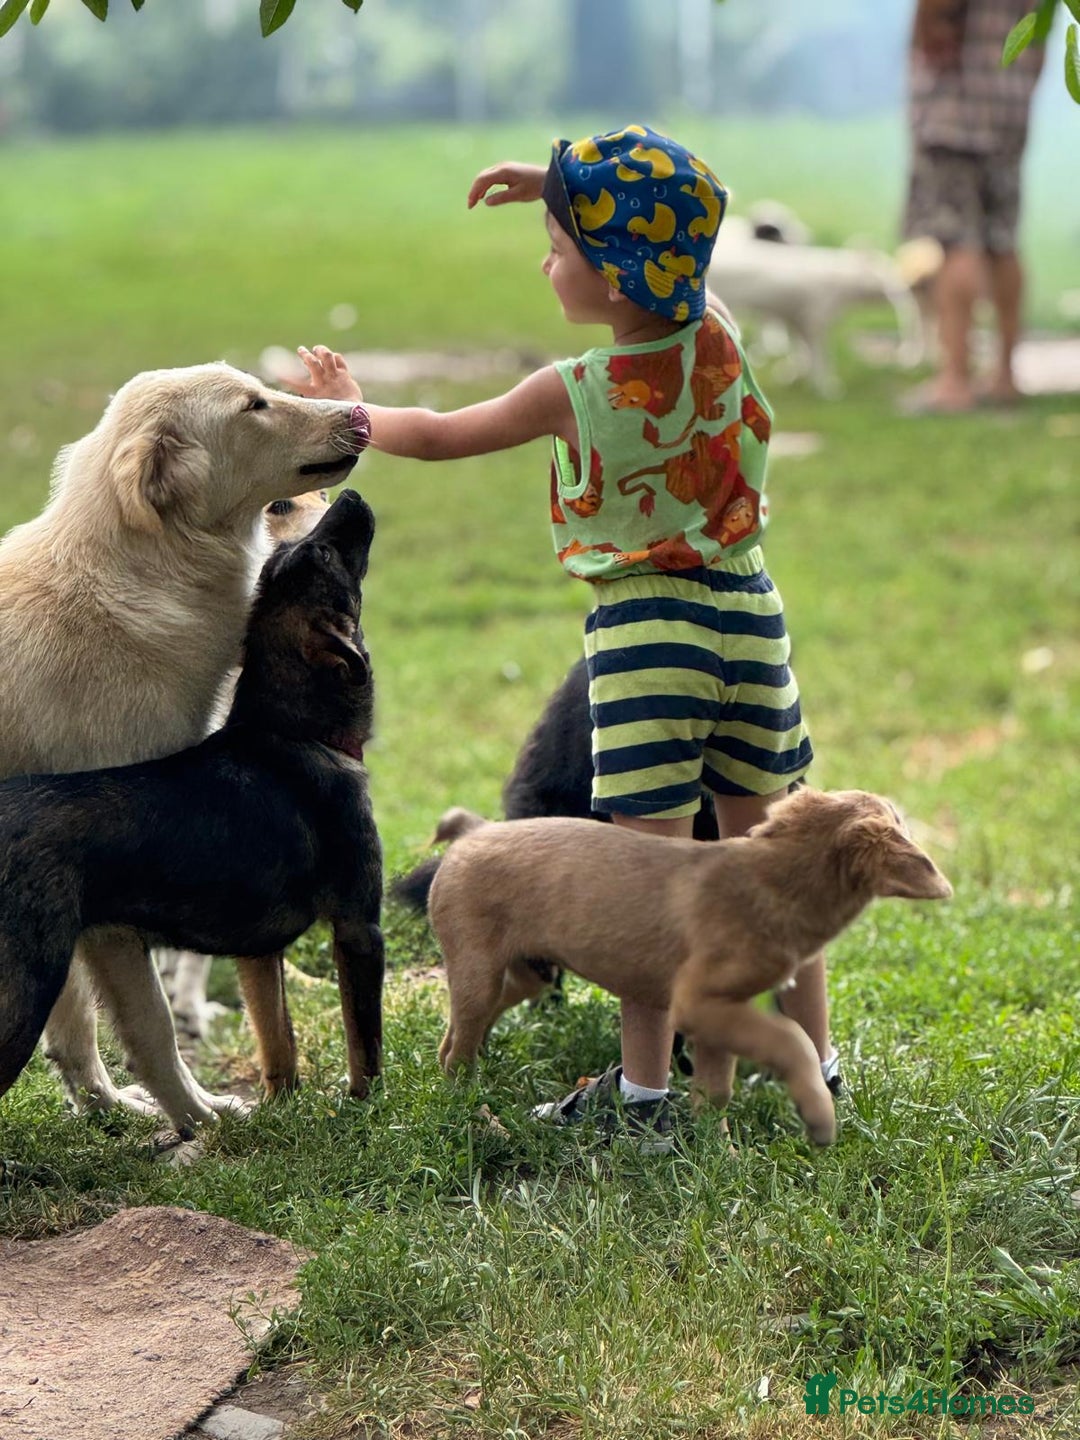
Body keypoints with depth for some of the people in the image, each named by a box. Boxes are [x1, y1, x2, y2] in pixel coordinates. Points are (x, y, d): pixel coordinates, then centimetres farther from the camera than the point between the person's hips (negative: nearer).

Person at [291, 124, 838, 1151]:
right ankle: (813, 1068, 21)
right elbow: (668, 239, 21)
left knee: (649, 862, -2)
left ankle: (643, 1096, 4)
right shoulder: (719, 336, -2)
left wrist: (349, 411, 21)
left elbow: (436, 437, 3)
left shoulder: (571, 395, -13)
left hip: (643, 624, -5)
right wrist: (562, 187, 19)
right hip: (748, 608, 5)